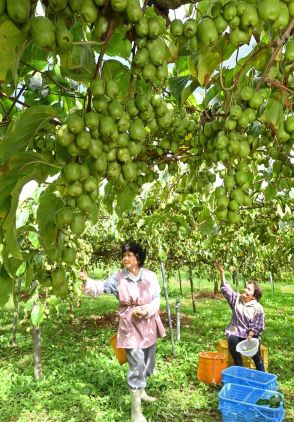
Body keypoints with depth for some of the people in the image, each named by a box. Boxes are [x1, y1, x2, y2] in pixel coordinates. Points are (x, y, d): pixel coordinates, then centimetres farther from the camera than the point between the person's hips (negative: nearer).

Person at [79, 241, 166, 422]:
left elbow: (157, 299, -5)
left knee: (148, 362, 20)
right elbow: (102, 287, -14)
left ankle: (141, 391, 46)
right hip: (130, 325, -3)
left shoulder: (150, 276, -7)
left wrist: (146, 311, -21)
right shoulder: (119, 277, -7)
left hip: (148, 324, 3)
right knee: (136, 365, -4)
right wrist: (87, 280, -32)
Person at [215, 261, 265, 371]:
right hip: (235, 332, 2)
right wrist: (222, 272, -16)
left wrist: (249, 337, -23)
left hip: (250, 335, -2)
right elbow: (226, 289, -6)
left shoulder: (258, 308, -8)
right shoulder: (236, 299, 1)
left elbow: (257, 327, -8)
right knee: (233, 342, -29)